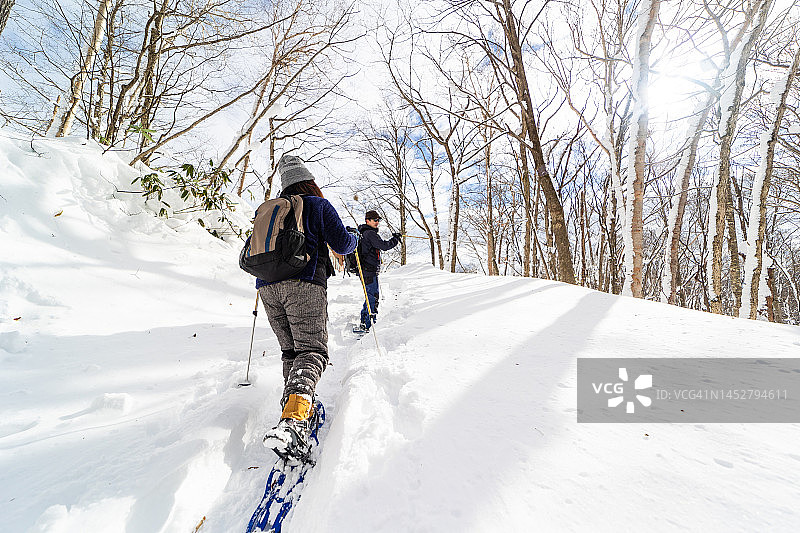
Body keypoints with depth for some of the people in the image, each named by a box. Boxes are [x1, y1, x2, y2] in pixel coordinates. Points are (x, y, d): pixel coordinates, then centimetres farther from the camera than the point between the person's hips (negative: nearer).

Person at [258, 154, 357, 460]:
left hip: (268, 287, 6)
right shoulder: (318, 205, 9)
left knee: (290, 350, 16)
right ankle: (292, 421, -27)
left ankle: (295, 403, 11)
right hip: (303, 284, -5)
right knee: (312, 350, -9)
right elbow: (341, 243, -1)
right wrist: (354, 240, 20)